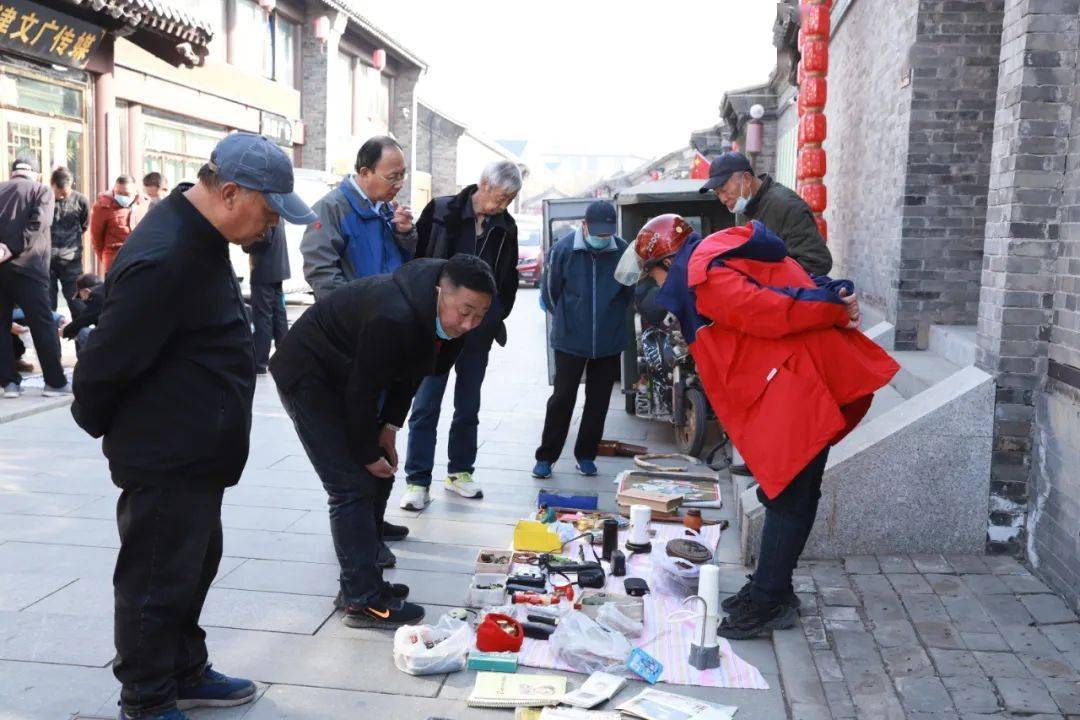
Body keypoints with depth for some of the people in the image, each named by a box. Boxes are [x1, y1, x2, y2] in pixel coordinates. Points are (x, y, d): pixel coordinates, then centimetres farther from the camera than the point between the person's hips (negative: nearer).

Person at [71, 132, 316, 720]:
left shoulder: (200, 236, 7)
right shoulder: (163, 259, -27)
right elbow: (106, 362, -22)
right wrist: (100, 425, -5)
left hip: (197, 452, 10)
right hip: (164, 458, -10)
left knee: (196, 561, 21)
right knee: (158, 579, 5)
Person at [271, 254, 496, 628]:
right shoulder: (393, 318, -38)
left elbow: (410, 369, 2)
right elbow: (360, 391, -27)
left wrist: (389, 427, -2)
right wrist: (368, 453, -15)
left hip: (348, 373, 9)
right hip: (310, 377, -9)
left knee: (379, 478, 9)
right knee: (352, 486, -11)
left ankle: (360, 583, 21)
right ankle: (363, 600, -2)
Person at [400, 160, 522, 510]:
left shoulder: (506, 228, 5)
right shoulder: (442, 211, -6)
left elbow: (509, 279, 16)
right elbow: (416, 258, -2)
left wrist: (496, 316, 5)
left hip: (479, 333, 4)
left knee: (468, 407, 12)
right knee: (426, 406, -2)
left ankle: (460, 472, 26)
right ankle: (417, 481, 5)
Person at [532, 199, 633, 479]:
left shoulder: (622, 251, -6)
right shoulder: (564, 249, -10)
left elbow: (629, 293, 10)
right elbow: (549, 291, 2)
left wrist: (611, 318, 12)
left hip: (609, 342, 2)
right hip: (570, 341, -2)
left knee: (599, 401, 10)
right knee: (562, 398, 2)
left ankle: (586, 455, 24)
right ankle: (546, 456, 13)